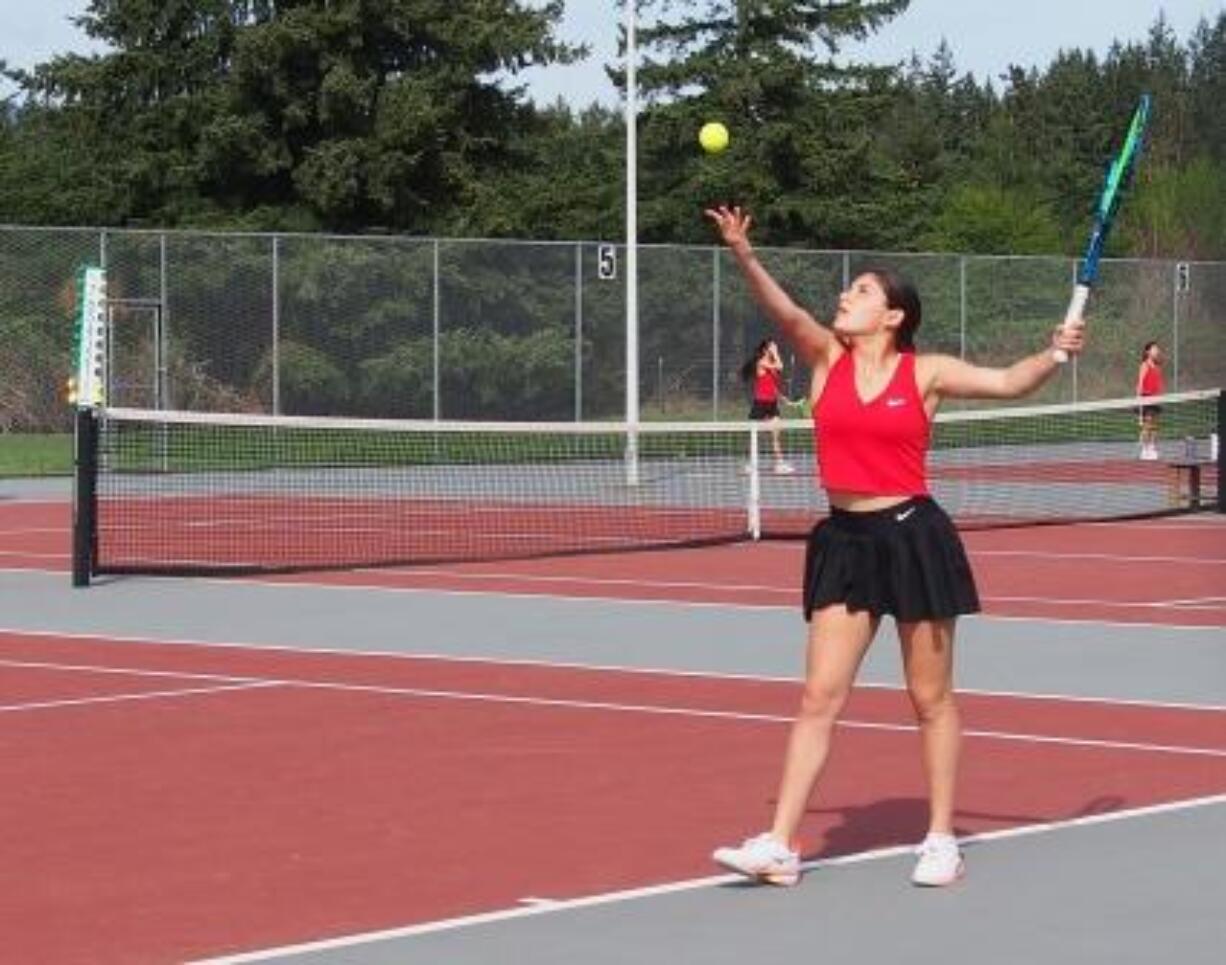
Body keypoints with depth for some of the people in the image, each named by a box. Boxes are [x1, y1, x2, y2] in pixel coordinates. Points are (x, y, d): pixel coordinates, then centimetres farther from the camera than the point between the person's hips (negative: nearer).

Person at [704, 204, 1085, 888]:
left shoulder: (926, 373, -1)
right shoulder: (827, 358, 4)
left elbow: (1011, 382, 4)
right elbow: (787, 312, -12)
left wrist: (1055, 353, -13)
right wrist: (745, 257, -27)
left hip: (914, 536, -2)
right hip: (845, 541, 2)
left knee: (931, 698, 7)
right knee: (820, 698, 0)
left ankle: (942, 840, 18)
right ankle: (779, 846, -2)